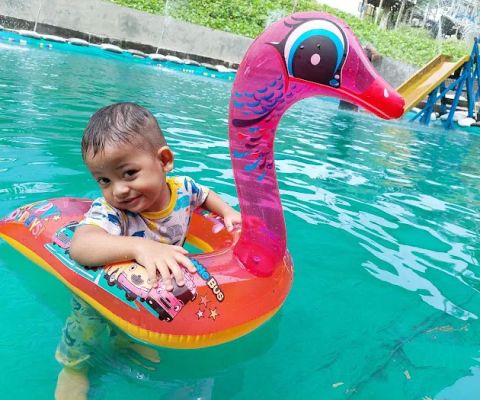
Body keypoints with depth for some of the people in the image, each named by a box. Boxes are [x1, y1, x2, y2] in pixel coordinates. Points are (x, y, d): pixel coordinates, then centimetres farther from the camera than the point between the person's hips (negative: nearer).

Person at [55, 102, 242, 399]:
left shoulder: (183, 188, -24)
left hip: (157, 286, 4)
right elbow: (79, 246, -61)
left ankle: (127, 340, 53)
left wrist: (227, 212, -14)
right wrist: (139, 247, -73)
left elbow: (206, 194, 2)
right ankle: (74, 367, 30)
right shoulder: (109, 211, -40)